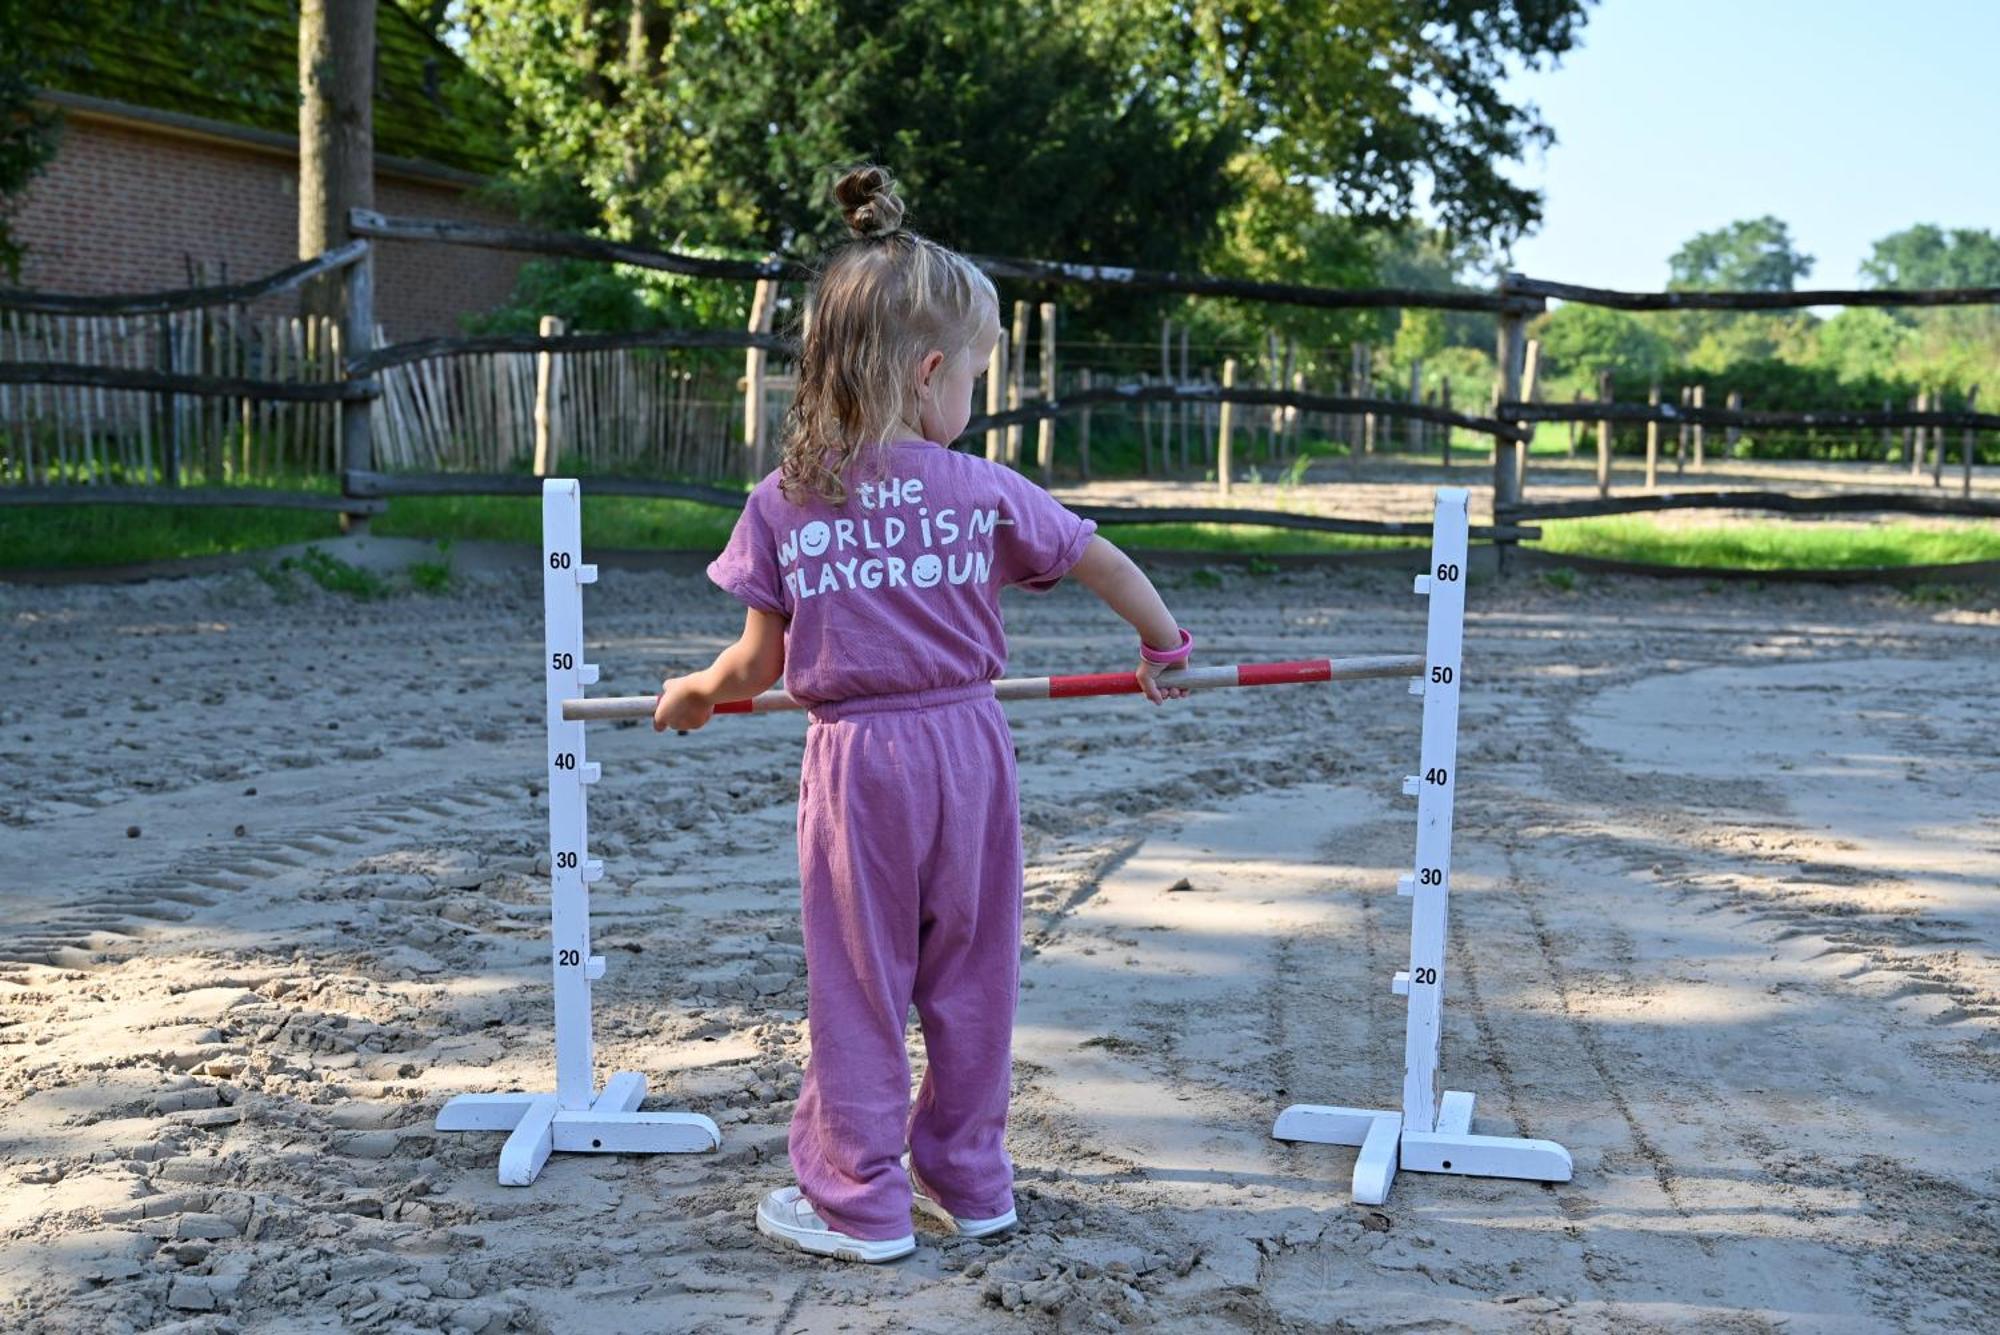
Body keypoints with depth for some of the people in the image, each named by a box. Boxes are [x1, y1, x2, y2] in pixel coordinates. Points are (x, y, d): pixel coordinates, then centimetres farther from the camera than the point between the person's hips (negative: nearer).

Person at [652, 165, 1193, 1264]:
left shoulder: (782, 503, -6)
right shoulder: (987, 491, -3)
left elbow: (759, 663, -1)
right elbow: (1104, 562, 7)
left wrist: (691, 694, 20)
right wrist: (1164, 646, 25)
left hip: (854, 760, -1)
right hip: (966, 747, 2)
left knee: (858, 981, 9)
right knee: (970, 976, 15)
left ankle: (861, 1202, 17)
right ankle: (969, 1180, 27)